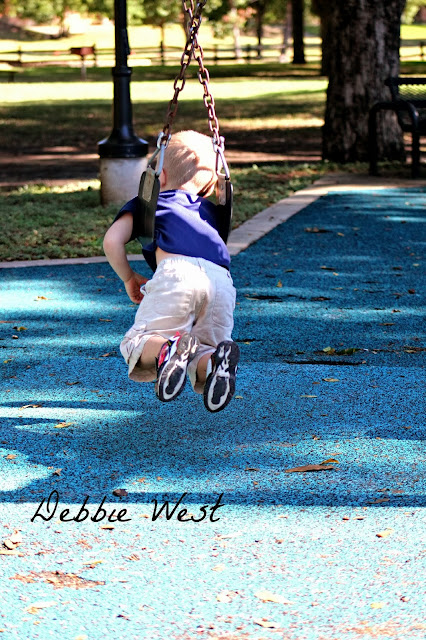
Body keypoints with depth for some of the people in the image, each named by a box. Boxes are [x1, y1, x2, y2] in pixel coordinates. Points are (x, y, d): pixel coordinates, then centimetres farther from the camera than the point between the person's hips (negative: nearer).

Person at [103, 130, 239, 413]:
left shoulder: (144, 203, 29)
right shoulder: (209, 209, 38)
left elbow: (112, 242, 16)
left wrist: (130, 279, 30)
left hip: (177, 271, -3)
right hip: (222, 279, 3)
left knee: (136, 344, 4)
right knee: (201, 354, 10)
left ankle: (167, 350, -33)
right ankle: (213, 361, -29)